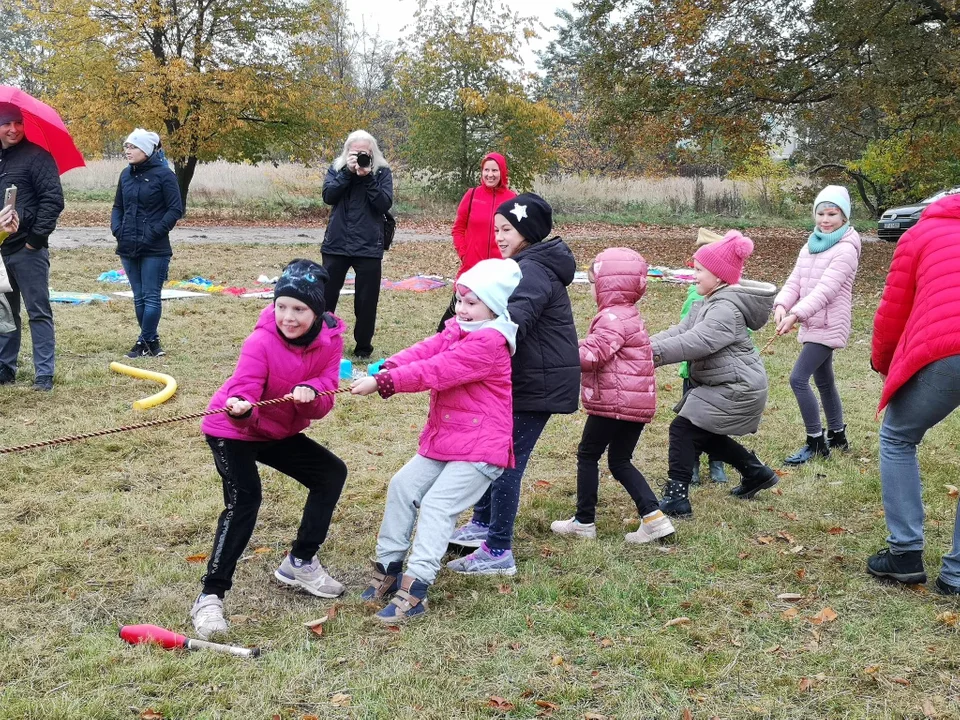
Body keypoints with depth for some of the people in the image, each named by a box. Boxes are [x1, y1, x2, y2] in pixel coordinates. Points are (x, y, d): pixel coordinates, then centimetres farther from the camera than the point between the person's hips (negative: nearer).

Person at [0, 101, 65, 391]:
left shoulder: (37, 157, -6)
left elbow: (54, 199, -12)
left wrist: (36, 238, -14)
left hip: (28, 250, -7)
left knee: (39, 312, -2)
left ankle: (44, 373, 2)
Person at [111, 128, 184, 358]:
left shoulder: (163, 174, -8)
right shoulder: (126, 174, 10)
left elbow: (176, 209, -10)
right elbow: (118, 206, 19)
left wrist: (154, 232, -16)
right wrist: (116, 228, 2)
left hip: (154, 249, -6)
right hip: (128, 247, 6)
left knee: (151, 297, -3)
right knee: (139, 297, 10)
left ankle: (144, 341, 3)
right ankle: (151, 340, 19)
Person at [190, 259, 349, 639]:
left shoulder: (330, 341, -13)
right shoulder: (261, 341, -28)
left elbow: (321, 408, -15)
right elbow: (244, 396, -35)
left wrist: (311, 395, -37)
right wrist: (241, 408, -57)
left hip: (279, 431, 7)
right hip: (232, 430, -7)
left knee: (332, 473, 11)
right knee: (244, 500, -25)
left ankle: (300, 563, 25)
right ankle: (210, 597, -21)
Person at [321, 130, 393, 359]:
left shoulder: (382, 172, 2)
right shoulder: (336, 169, 6)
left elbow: (385, 204, -10)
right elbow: (328, 196, -8)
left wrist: (367, 177, -17)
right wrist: (348, 172, -15)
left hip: (368, 246, -1)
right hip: (336, 244, 1)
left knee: (366, 299, 5)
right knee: (326, 294, 5)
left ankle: (363, 345, 17)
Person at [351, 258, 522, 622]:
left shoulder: (489, 343, -20)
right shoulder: (457, 331, 11)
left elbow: (436, 371, -26)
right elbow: (423, 351, -4)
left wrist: (382, 383, -27)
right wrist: (386, 370, -23)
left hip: (479, 448, -10)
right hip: (442, 440, 10)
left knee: (436, 505, -15)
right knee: (403, 486, 8)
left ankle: (414, 589, -14)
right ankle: (388, 566, 19)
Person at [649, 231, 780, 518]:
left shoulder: (726, 308, -20)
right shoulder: (708, 303, 13)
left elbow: (698, 341, -34)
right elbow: (680, 331, 4)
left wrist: (655, 353, -39)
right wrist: (645, 345, -11)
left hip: (736, 387, -11)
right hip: (723, 384, 11)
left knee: (683, 429, -12)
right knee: (705, 435, 20)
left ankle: (676, 499, -10)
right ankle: (756, 472, 34)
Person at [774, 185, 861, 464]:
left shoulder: (845, 249, -15)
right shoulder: (812, 245, 11)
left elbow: (825, 289, -25)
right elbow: (795, 280, 3)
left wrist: (796, 314, -35)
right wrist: (782, 305, -17)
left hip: (828, 326, -9)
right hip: (813, 325, 9)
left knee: (798, 379, -14)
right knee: (824, 381, 18)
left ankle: (816, 443, -4)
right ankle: (837, 436, 32)